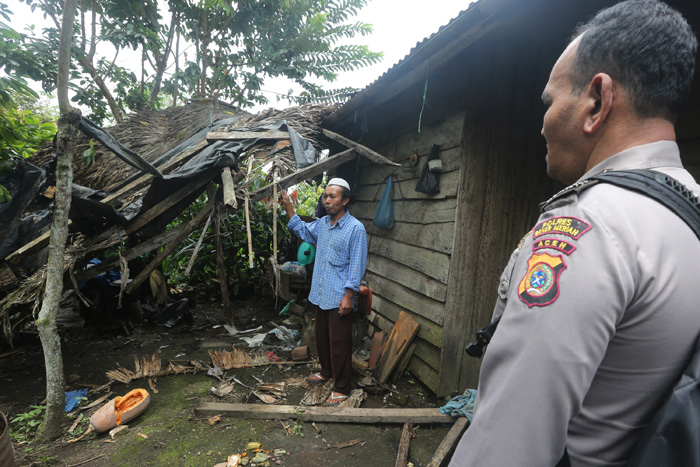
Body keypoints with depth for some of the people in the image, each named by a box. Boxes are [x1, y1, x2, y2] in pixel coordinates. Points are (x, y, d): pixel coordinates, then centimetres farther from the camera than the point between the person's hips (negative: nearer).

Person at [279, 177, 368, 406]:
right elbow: (303, 230, 26)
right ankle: (327, 371, 44)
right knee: (321, 338, 22)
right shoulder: (322, 224, 6)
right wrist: (288, 207, 17)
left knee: (339, 344, 3)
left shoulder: (355, 228, -16)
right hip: (320, 294, 8)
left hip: (339, 298, -7)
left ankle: (341, 388, 19)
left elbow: (357, 265, -16)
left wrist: (349, 295, -19)